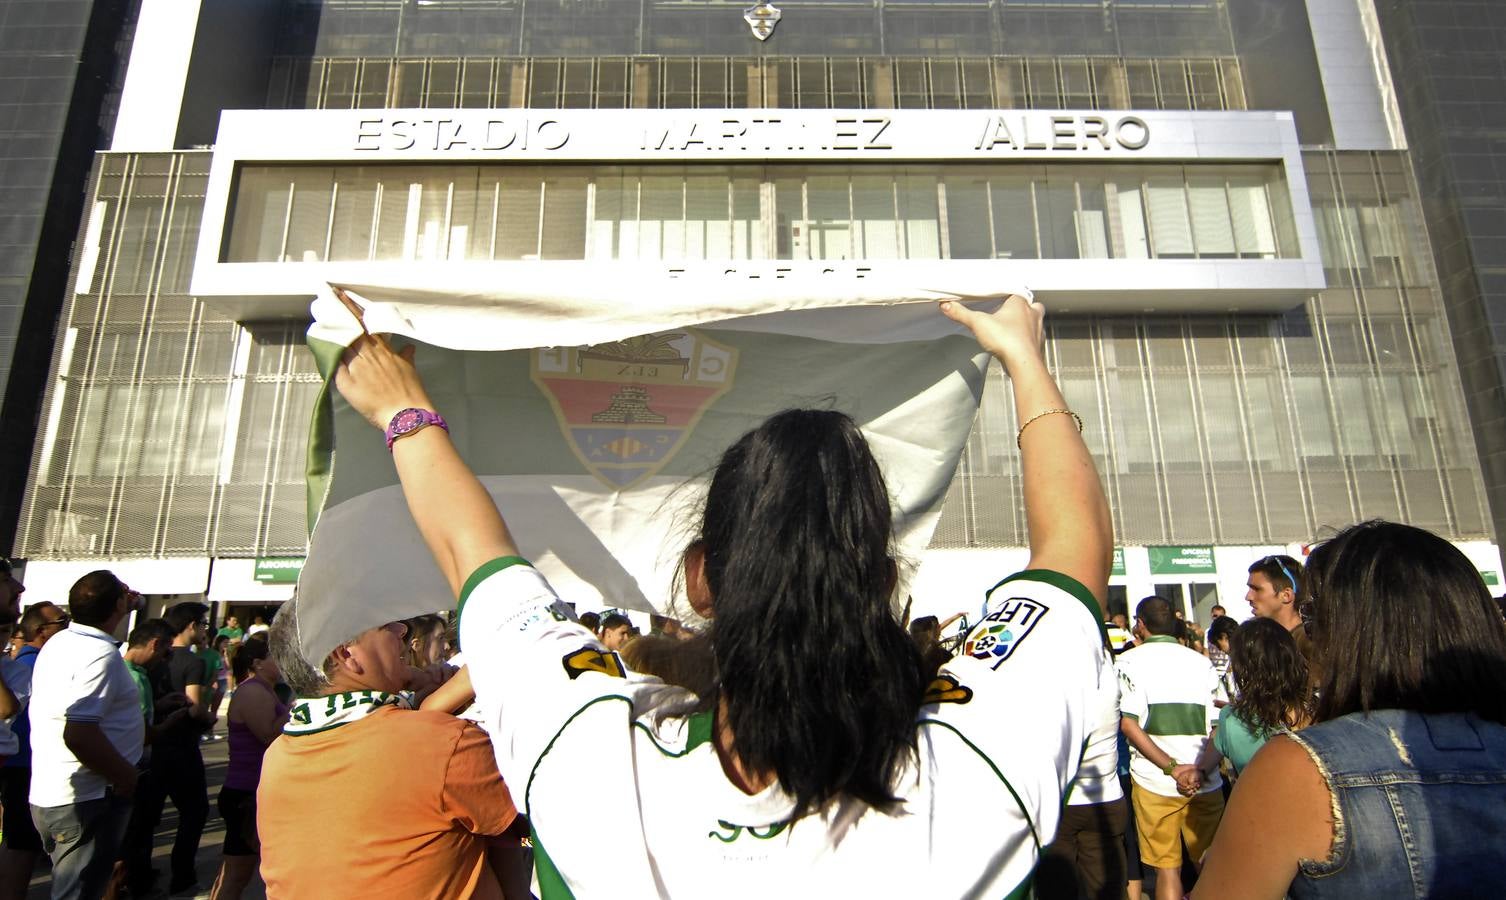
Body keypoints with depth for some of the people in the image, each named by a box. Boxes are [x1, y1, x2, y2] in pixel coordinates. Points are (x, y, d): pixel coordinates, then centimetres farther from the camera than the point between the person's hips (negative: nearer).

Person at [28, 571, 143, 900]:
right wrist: (125, 775, -19)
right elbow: (79, 734, -31)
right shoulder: (100, 654, -23)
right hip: (85, 801, -10)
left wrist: (123, 606, 38)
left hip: (48, 795, 10)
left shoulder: (59, 642, 5)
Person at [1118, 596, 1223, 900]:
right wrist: (1201, 769, -1)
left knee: (1167, 868, 7)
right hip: (1206, 782, 3)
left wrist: (1173, 769, -13)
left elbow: (1128, 724, -12)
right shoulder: (1201, 661, 9)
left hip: (1155, 782, -3)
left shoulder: (1131, 660, -2)